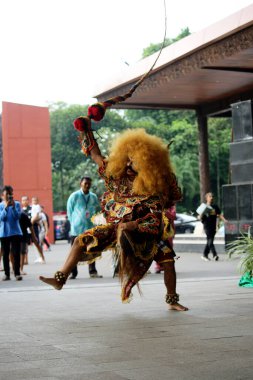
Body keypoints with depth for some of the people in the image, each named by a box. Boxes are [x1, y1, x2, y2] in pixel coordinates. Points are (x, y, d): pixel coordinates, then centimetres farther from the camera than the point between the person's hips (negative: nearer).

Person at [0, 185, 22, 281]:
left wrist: (13, 207, -21)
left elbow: (17, 216, -9)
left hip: (15, 232, -1)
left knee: (16, 253, -4)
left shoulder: (17, 204, 0)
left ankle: (17, 273, -1)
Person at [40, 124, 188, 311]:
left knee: (168, 259, -19)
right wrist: (87, 131, 1)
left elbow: (155, 219, -19)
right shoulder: (117, 175, -3)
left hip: (143, 231, -3)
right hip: (115, 226, 3)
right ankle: (60, 279, -6)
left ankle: (172, 300, -3)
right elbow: (97, 156, 4)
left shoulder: (154, 190, -15)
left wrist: (134, 225, -34)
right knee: (81, 241, -7)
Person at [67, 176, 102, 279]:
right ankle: (73, 272, 8)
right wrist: (74, 223, -2)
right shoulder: (74, 196, -1)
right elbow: (69, 211, 2)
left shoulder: (94, 197, 7)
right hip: (76, 229, -3)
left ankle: (93, 272, 12)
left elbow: (98, 211, 14)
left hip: (91, 228, 3)